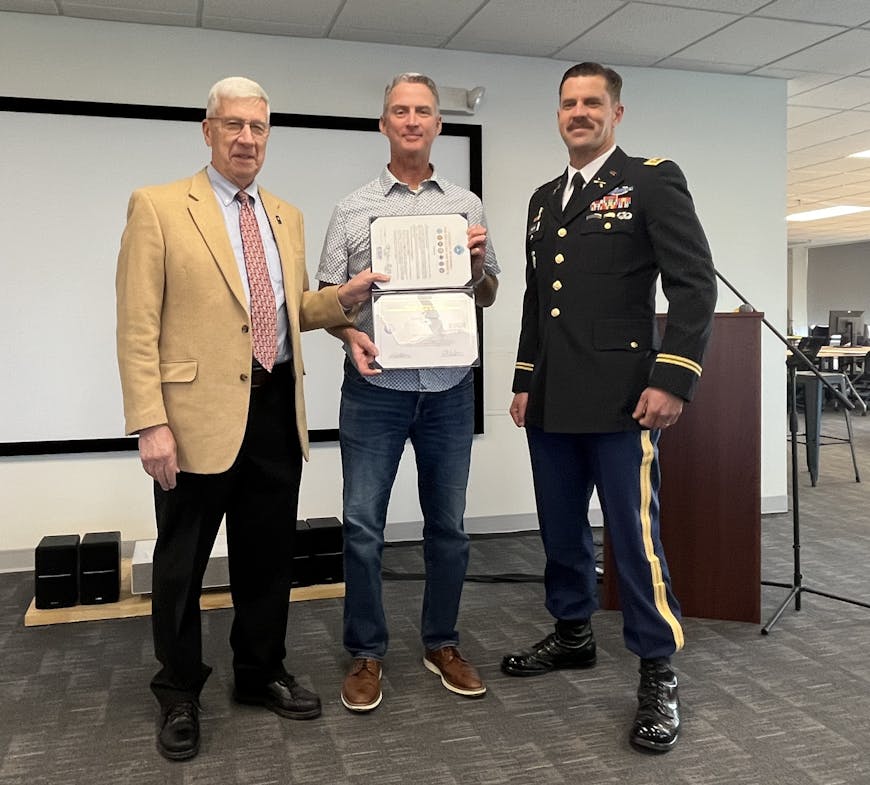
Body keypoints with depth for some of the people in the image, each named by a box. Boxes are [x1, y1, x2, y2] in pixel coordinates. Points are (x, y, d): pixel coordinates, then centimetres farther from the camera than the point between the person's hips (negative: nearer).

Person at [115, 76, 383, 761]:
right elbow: (137, 326, -9)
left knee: (268, 554, 16)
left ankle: (261, 674, 35)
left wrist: (344, 298, 0)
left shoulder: (286, 216, 13)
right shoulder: (158, 207, -4)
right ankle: (180, 695, 29)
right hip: (200, 414, -5)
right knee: (182, 564, 9)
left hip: (277, 411, 5)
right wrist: (151, 423, -16)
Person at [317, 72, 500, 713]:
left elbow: (487, 298, 14)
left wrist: (479, 264, -6)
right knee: (363, 525, 1)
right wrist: (351, 335, -15)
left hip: (449, 388, 2)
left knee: (448, 524, 10)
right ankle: (366, 654, 18)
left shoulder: (467, 206, 9)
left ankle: (442, 643, 27)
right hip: (375, 388, -1)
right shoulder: (354, 210, 5)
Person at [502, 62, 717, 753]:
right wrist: (525, 381, 18)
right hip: (551, 404, 7)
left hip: (619, 398, -6)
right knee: (560, 530, 14)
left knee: (635, 535, -2)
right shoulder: (544, 199, 18)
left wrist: (673, 379, -15)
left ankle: (658, 675, 13)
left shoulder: (652, 180, -1)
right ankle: (573, 636, 33)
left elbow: (696, 284, -7)